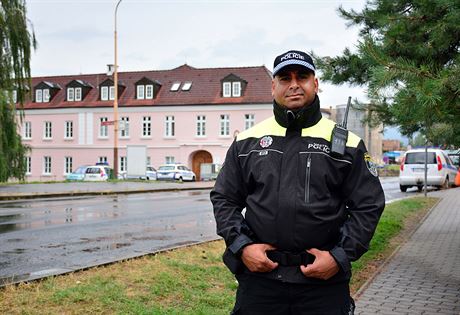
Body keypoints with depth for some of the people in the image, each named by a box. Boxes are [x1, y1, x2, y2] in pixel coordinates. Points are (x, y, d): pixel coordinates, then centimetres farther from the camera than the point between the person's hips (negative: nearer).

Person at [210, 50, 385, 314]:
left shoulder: (346, 143, 3)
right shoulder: (247, 141, 8)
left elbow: (368, 206, 3)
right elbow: (224, 199, 11)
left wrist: (340, 257, -8)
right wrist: (241, 246, -3)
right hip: (258, 276, 1)